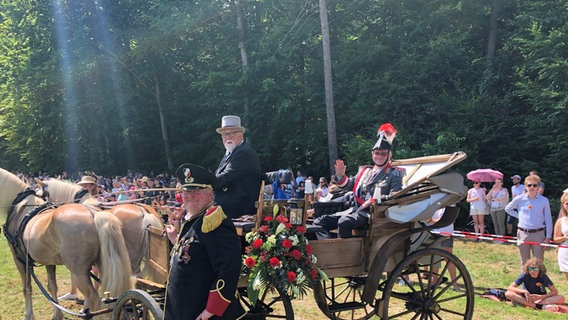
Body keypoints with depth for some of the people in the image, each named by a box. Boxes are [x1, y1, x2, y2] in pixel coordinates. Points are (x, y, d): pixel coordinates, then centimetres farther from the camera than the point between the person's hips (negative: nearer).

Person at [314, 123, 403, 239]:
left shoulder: (395, 174, 4)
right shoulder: (364, 170, 21)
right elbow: (349, 185, 23)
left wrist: (372, 201, -18)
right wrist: (340, 176, 1)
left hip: (374, 213, -7)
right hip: (356, 209, 7)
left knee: (344, 222, -36)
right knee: (319, 222, -8)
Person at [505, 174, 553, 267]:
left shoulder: (544, 200, -2)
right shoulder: (519, 199, 0)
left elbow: (548, 219, 2)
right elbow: (508, 208, 17)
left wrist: (548, 237, -2)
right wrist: (519, 216, 5)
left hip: (538, 234, -1)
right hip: (523, 234, 1)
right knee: (525, 262, 12)